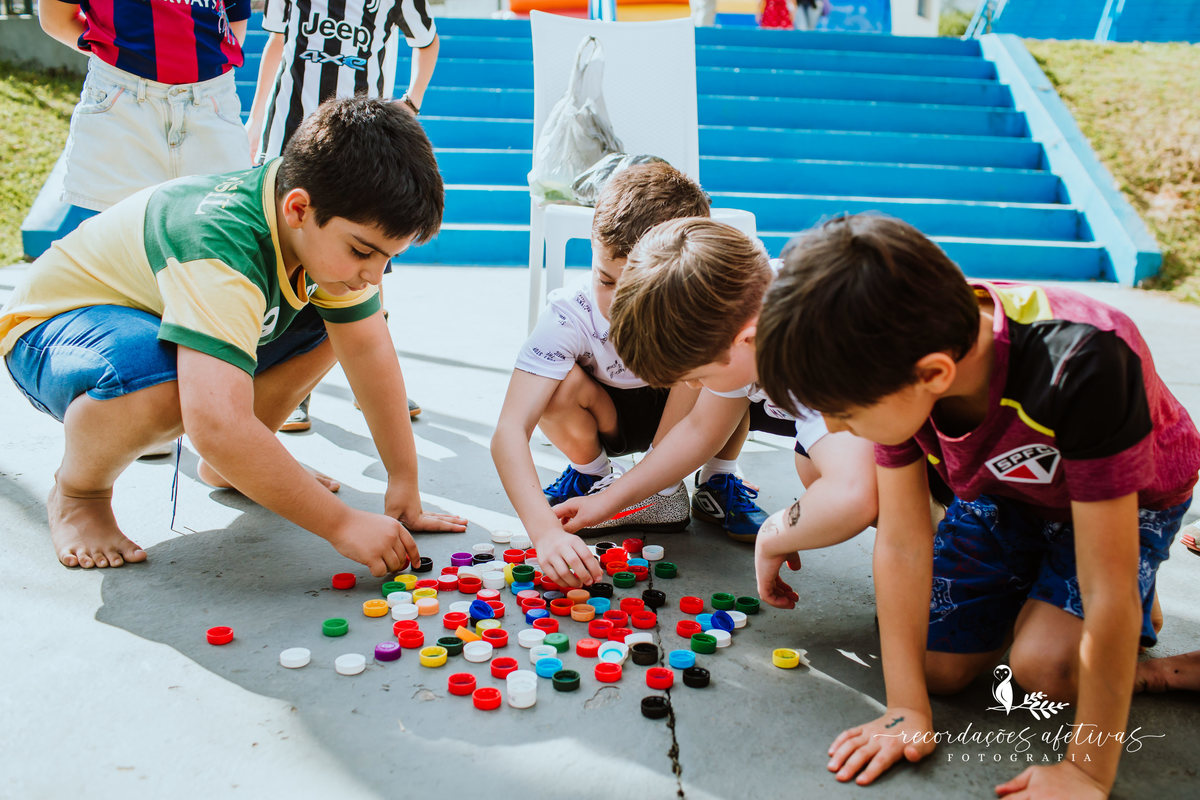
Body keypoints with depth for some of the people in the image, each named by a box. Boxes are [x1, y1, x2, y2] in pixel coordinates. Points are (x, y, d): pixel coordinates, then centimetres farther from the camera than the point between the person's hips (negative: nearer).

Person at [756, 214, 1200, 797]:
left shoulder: (1080, 364, -45)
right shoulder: (894, 362, -28)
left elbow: (1108, 588, -38)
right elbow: (901, 541, -21)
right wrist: (907, 710, -20)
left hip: (1128, 499, -3)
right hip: (1002, 492, 4)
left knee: (1045, 665, -21)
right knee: (938, 665, -4)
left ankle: (1139, 605, 10)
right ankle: (1025, 590, 24)